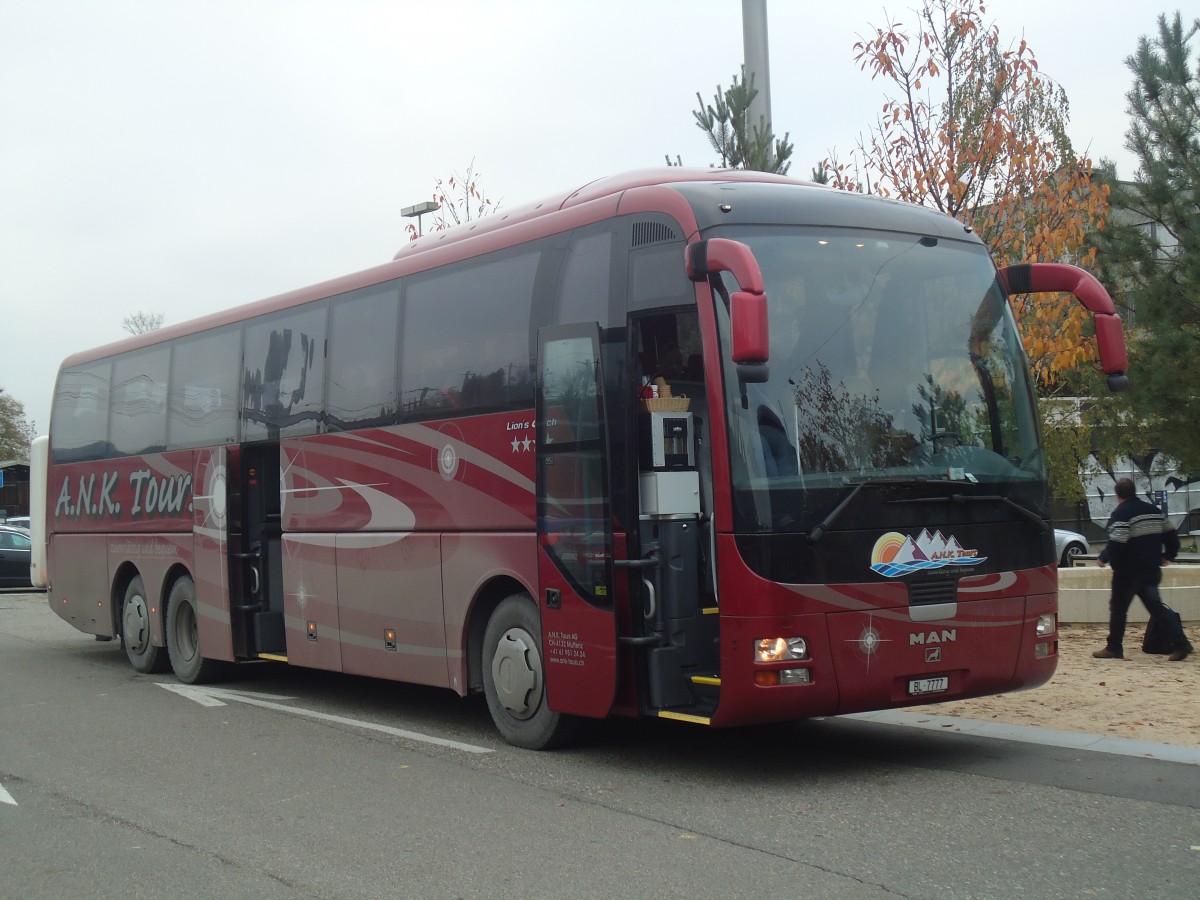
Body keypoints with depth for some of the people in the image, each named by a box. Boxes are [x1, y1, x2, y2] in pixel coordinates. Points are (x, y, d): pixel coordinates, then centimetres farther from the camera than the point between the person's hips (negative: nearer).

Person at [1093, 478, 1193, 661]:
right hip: (1152, 570, 7)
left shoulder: (1121, 514, -14)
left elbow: (1117, 544, -22)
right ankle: (1180, 643, -5)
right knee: (1156, 607, 7)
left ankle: (1114, 648, 10)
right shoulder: (1154, 510, 10)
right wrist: (1167, 555, 29)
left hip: (1128, 572, -7)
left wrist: (1104, 557, -6)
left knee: (1118, 608, 5)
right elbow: (1171, 536, 14)